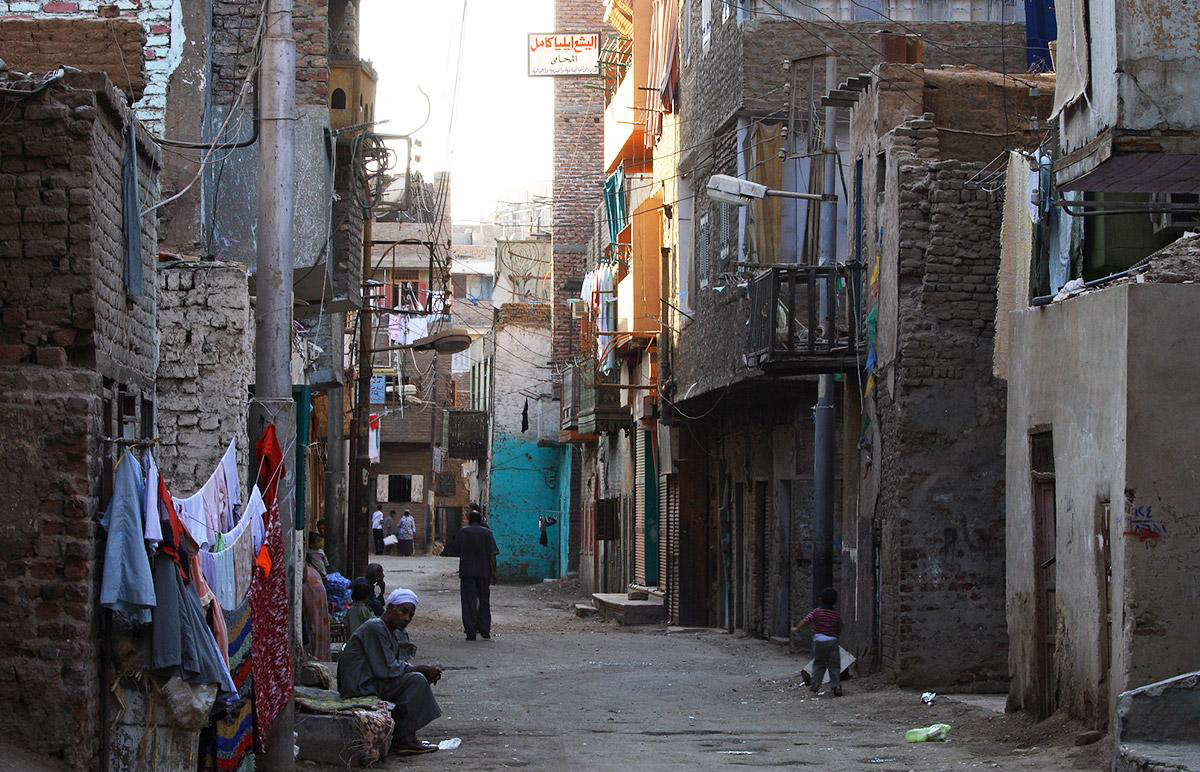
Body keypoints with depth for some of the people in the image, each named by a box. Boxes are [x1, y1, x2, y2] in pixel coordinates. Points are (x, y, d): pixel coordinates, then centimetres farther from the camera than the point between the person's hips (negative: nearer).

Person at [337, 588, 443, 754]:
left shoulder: (395, 634, 16)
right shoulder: (374, 628, -16)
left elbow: (399, 665, 14)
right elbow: (386, 669, -21)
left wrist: (427, 672, -4)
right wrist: (421, 669, -14)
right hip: (360, 686, -11)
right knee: (416, 680, -18)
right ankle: (405, 740, -16)